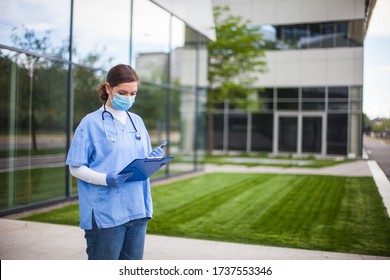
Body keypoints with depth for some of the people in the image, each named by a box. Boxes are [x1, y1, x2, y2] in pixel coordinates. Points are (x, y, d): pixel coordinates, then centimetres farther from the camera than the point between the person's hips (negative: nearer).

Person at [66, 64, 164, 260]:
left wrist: (154, 158, -5)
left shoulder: (137, 121, 12)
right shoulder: (91, 123, -6)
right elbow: (76, 168, -7)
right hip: (105, 213, -5)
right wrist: (106, 179, -24)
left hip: (137, 210, 6)